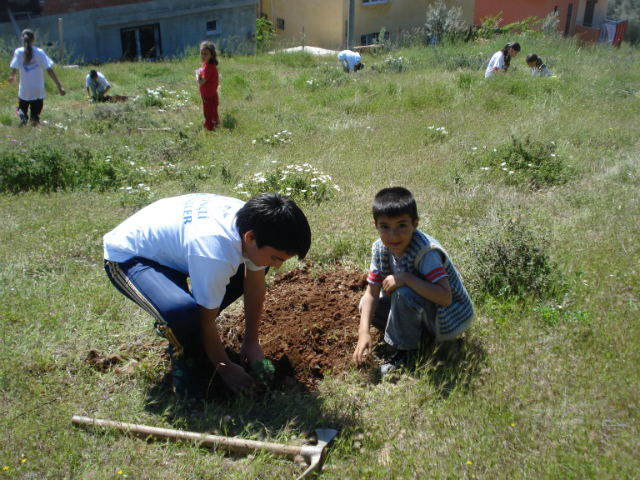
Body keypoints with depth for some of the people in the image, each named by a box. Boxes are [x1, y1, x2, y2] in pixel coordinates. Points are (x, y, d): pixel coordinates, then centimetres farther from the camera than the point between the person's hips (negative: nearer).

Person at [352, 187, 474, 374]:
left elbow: (445, 297, -38)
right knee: (366, 305, -5)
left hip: (451, 319, -7)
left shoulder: (425, 251, -31)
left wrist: (406, 278, -40)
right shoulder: (380, 249, -10)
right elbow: (371, 293, -9)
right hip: (423, 313, 7)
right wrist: (364, 331, -22)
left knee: (403, 293, -32)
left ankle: (406, 352, -11)